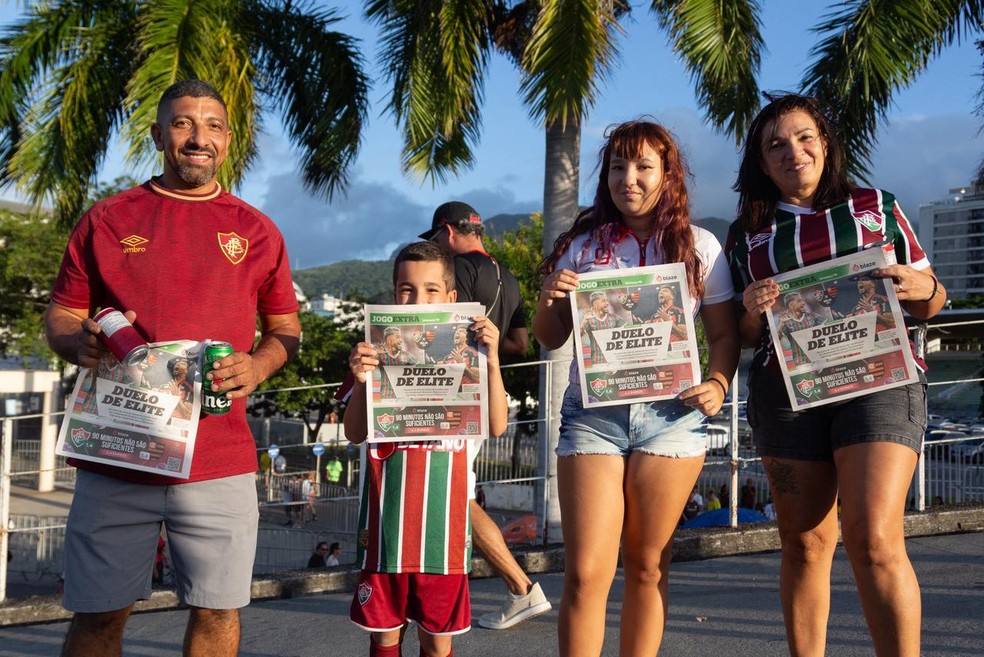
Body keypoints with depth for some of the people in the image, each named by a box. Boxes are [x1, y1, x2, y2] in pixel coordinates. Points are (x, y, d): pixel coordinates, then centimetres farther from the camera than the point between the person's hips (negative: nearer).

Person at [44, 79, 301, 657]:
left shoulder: (257, 231, 10)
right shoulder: (108, 219, 9)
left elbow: (285, 328, 15)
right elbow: (61, 316, 12)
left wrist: (258, 365, -7)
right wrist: (82, 342, -11)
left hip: (220, 458, 1)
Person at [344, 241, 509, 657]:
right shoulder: (377, 353, 2)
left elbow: (496, 427, -8)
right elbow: (355, 434, -2)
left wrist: (492, 361, -19)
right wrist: (362, 381, -19)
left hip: (444, 523, 0)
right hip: (388, 520, 1)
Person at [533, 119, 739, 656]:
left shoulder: (699, 247, 6)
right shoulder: (582, 246, 8)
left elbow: (724, 334, 8)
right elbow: (549, 339, 12)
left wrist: (718, 383, -11)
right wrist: (550, 301, -9)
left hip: (670, 415, 0)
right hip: (591, 414, 0)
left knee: (647, 568, 7)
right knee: (585, 574, -7)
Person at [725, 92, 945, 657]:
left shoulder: (877, 207, 12)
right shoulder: (749, 234, 13)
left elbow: (929, 303, 15)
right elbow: (746, 337, 16)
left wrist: (923, 288, -8)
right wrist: (753, 313, -6)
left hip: (877, 380, -2)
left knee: (874, 540, -15)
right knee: (804, 544, 4)